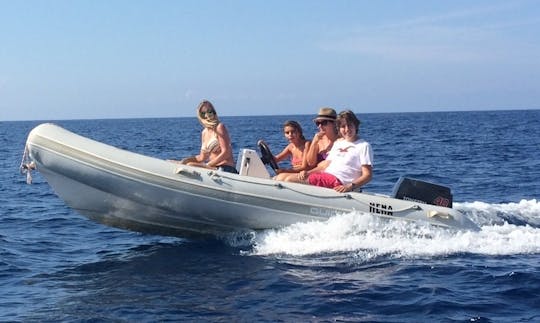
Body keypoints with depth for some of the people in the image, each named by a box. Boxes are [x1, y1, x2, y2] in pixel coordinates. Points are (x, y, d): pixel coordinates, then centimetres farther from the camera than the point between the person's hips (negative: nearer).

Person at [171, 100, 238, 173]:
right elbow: (202, 157, 17)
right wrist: (186, 160, 2)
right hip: (214, 167, 8)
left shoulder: (220, 127, -8)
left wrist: (208, 165, -17)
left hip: (225, 168, -8)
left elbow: (226, 153, -15)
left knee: (190, 165, -20)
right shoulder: (204, 132, 15)